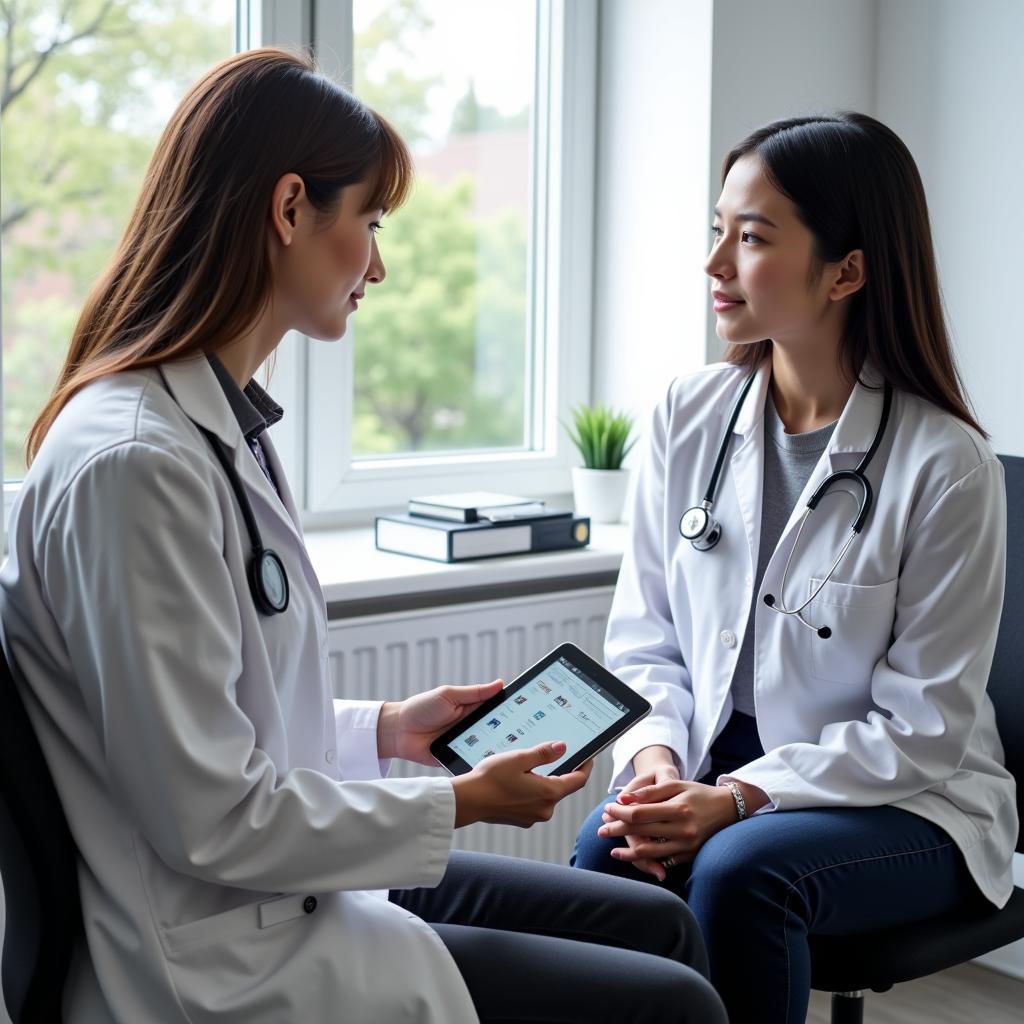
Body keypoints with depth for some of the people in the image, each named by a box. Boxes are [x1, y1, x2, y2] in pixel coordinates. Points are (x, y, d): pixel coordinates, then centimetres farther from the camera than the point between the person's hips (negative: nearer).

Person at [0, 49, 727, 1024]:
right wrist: (458, 803, -14)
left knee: (660, 923, 13)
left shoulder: (211, 422, 7)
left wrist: (383, 728, 8)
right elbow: (212, 821, -23)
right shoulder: (135, 463, -24)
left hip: (282, 892, 10)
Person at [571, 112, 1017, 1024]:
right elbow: (645, 639, 6)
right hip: (718, 778, 3)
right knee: (606, 852, -28)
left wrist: (740, 798, -22)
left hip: (908, 806, -3)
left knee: (738, 868, -33)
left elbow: (922, 727, -13)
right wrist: (657, 761, -14)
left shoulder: (946, 466, -14)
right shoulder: (690, 418, 1)